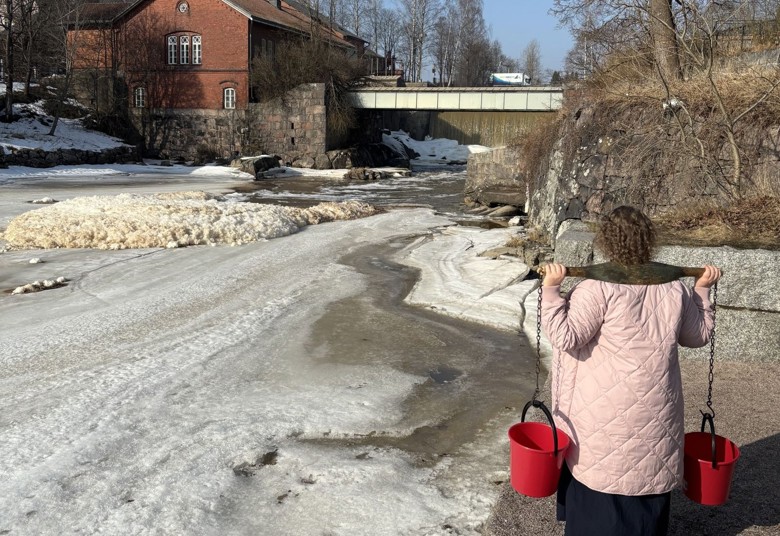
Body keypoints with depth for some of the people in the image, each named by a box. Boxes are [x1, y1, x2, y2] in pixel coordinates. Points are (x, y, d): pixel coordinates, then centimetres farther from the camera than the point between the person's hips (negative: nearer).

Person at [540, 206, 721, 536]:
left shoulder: (598, 289, -16)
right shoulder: (674, 289, 1)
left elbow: (566, 337, -20)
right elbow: (698, 336, 15)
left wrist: (550, 290, -17)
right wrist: (702, 289, 23)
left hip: (608, 412, -4)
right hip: (656, 409, 4)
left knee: (597, 476, 11)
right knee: (648, 473, 18)